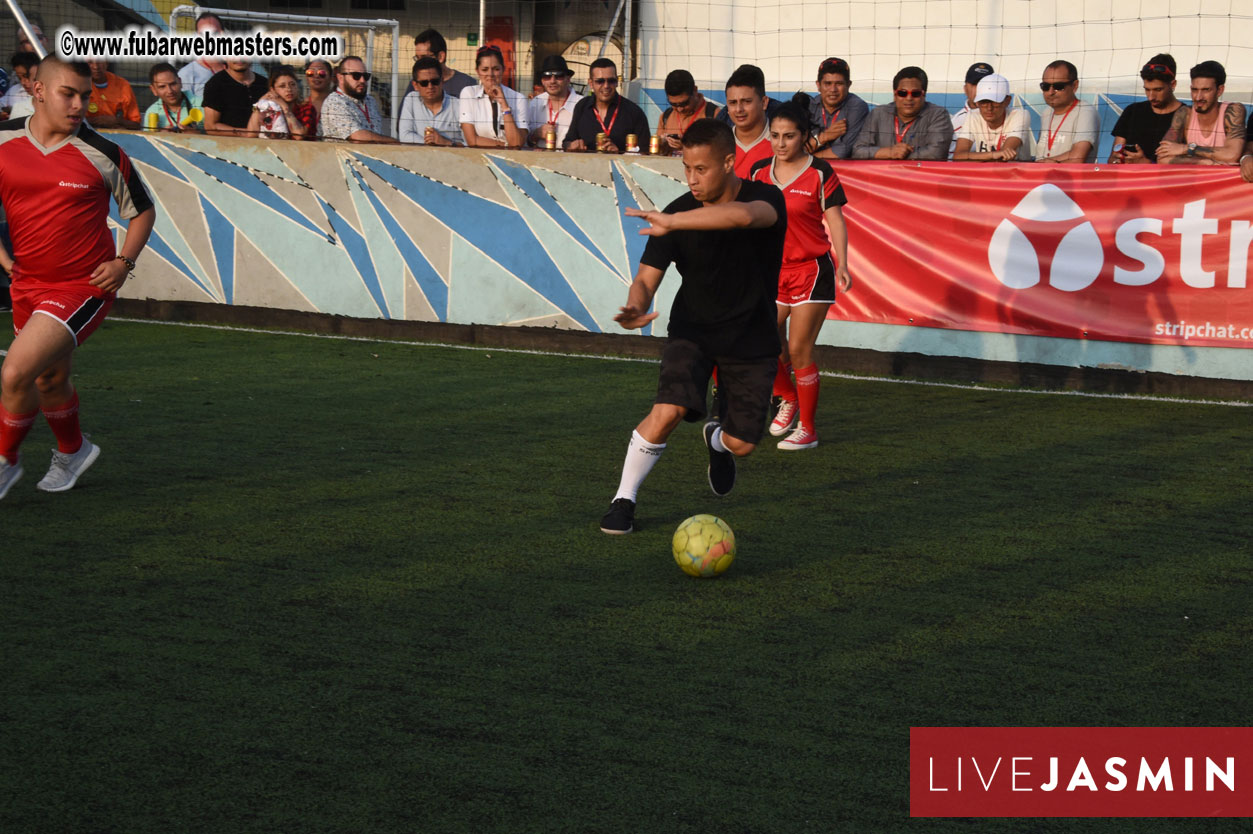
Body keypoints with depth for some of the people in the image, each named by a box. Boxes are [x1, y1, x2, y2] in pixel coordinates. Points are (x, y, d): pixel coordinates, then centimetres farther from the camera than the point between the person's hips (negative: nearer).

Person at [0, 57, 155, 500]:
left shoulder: (102, 155, -13)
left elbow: (142, 209, 2)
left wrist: (123, 262, -10)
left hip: (84, 287, -5)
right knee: (49, 380, 21)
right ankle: (72, 451, 50)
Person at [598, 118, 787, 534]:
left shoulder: (767, 200, -19)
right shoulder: (678, 212, -11)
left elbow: (743, 216, -45)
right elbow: (647, 276, -10)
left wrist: (671, 223, -50)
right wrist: (635, 308, -33)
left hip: (751, 339, 0)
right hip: (692, 330, 0)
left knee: (741, 444, -1)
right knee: (669, 409, -25)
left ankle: (717, 440, 39)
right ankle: (624, 500, -8)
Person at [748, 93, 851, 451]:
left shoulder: (820, 173, -7)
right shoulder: (759, 172, 5)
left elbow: (835, 220, -6)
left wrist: (841, 265, -14)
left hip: (811, 270, -4)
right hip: (772, 270, 4)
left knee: (799, 351, -6)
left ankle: (807, 429, 7)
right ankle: (788, 399, 32)